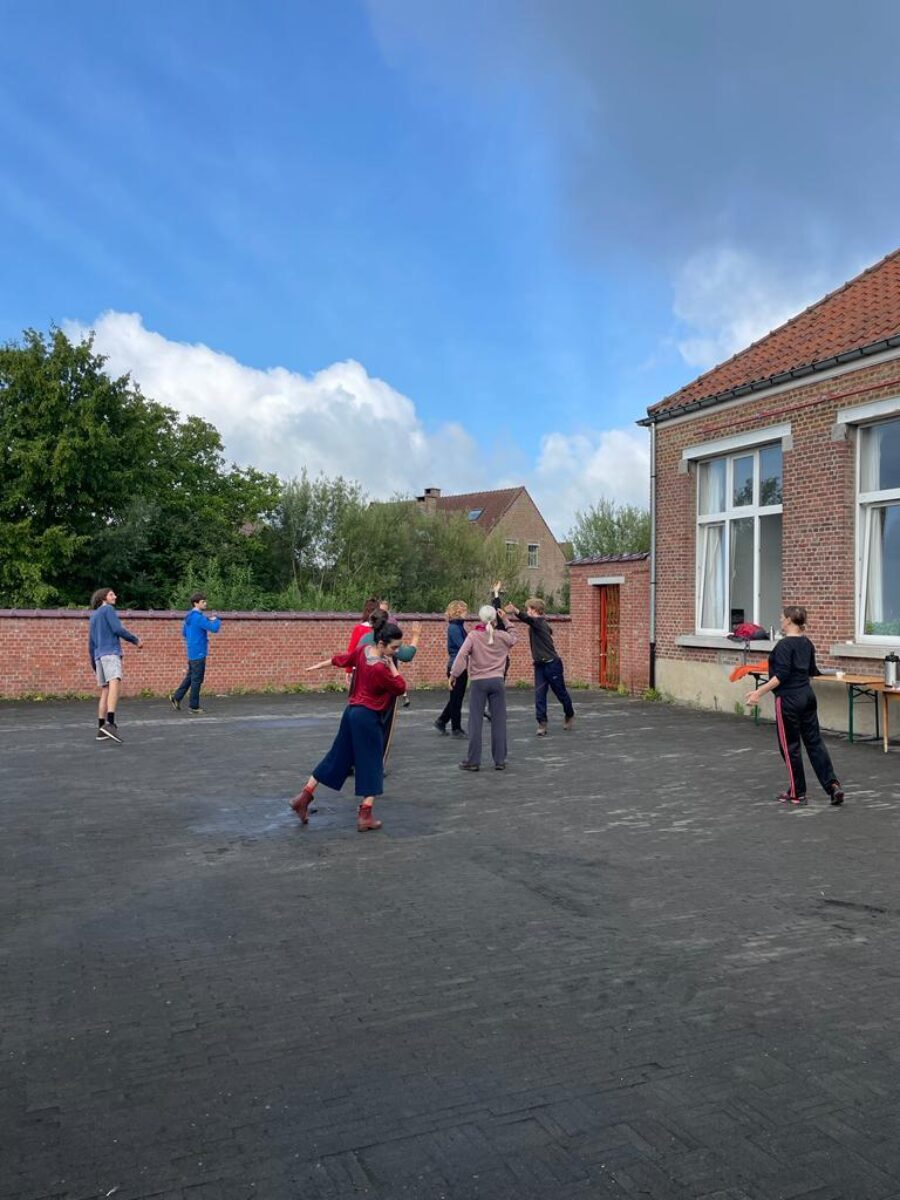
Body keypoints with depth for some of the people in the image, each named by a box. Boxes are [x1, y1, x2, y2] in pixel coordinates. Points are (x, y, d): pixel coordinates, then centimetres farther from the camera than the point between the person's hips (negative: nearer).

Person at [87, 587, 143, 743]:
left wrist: (94, 664, 31)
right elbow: (118, 629, -9)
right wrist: (136, 640, 2)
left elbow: (91, 644, 28)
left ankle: (101, 730, 7)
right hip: (111, 653, -9)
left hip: (99, 656, 9)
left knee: (105, 691, 10)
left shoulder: (93, 616, 27)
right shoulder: (108, 609, 4)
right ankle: (110, 723, -43)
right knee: (114, 684, -24)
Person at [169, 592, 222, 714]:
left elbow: (184, 633, 22)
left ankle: (176, 697, 19)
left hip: (192, 653, 9)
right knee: (197, 680, -1)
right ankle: (193, 707, 6)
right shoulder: (198, 617, -18)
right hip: (198, 653, -9)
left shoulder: (189, 617, 11)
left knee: (190, 677, 19)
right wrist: (216, 620, -3)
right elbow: (214, 628, -23)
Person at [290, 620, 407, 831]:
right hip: (368, 717, -8)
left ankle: (304, 796, 23)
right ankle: (365, 816, 6)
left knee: (337, 757, 18)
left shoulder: (363, 650, -2)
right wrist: (391, 664, -14)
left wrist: (320, 665, 30)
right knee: (371, 765, 3)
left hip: (352, 711, 9)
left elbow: (342, 659, 15)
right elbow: (401, 688, -14)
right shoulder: (380, 669, -25)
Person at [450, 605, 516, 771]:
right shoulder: (502, 636, 3)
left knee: (475, 721, 2)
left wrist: (453, 675, -9)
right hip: (497, 681, 2)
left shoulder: (473, 636, -5)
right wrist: (506, 621, 25)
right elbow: (513, 639, 25)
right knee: (499, 721, 6)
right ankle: (500, 760, 10)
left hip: (478, 682, -2)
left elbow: (461, 655, -14)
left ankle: (473, 761, 3)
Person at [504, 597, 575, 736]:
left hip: (552, 663, -8)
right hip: (540, 665, 8)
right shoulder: (541, 623, 9)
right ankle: (542, 724, -2)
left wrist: (515, 611, -59)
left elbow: (527, 618, -41)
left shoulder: (539, 622, -18)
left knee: (561, 693, 10)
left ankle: (569, 715, 33)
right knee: (539, 695, -2)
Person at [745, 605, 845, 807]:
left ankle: (797, 794, 12)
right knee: (814, 741, 11)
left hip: (789, 701, -8)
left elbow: (781, 676, -22)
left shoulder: (784, 645, -16)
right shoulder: (806, 643, 8)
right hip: (807, 697, 8)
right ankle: (833, 784, 2)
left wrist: (759, 692, -23)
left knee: (790, 746, 3)